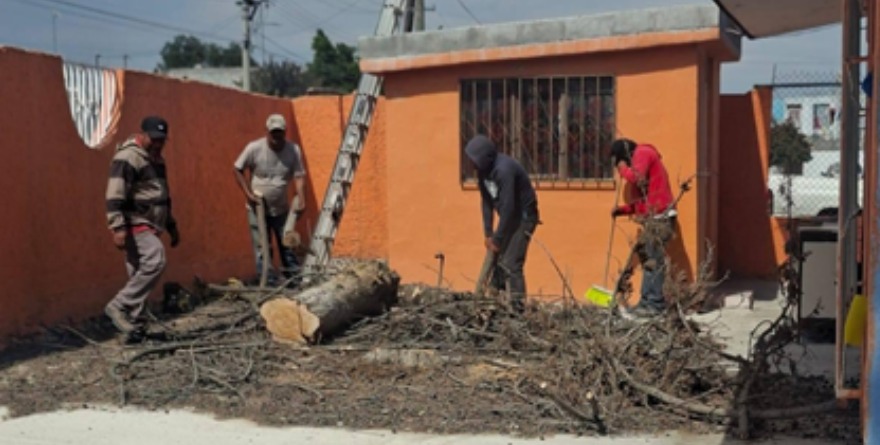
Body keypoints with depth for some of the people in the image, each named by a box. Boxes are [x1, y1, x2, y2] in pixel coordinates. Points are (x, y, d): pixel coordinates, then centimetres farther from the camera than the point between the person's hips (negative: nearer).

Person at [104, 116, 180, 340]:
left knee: (140, 273, 9)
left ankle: (134, 325, 14)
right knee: (155, 261, -24)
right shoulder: (128, 157, -13)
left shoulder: (156, 159, 19)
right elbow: (115, 196, -21)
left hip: (149, 225, 10)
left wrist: (171, 226, 29)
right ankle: (119, 306, -15)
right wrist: (118, 227, -28)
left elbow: (163, 197, 29)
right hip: (134, 225, -10)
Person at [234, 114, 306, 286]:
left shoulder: (293, 150, -9)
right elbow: (238, 170, -3)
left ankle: (295, 279, 19)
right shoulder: (254, 148, -14)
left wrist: (301, 199, -25)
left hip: (281, 209, 2)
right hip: (258, 208, -2)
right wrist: (248, 193, -12)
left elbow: (299, 176, -9)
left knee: (287, 245, 8)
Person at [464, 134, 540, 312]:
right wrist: (488, 233, -3)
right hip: (509, 216, 9)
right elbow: (486, 201, 2)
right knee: (496, 260, 10)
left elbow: (508, 207, -29)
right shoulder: (484, 170, -2)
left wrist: (497, 239, -22)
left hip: (524, 217, -9)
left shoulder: (504, 170, -29)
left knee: (510, 264, -16)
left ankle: (518, 307, -13)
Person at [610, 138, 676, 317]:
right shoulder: (641, 157, 25)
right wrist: (622, 209, 14)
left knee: (653, 261, -10)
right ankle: (647, 301, 15)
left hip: (659, 218, -10)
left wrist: (623, 168, -2)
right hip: (652, 219, 10)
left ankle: (655, 304, -8)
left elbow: (636, 178, -21)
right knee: (646, 258, 11)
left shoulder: (643, 152, -3)